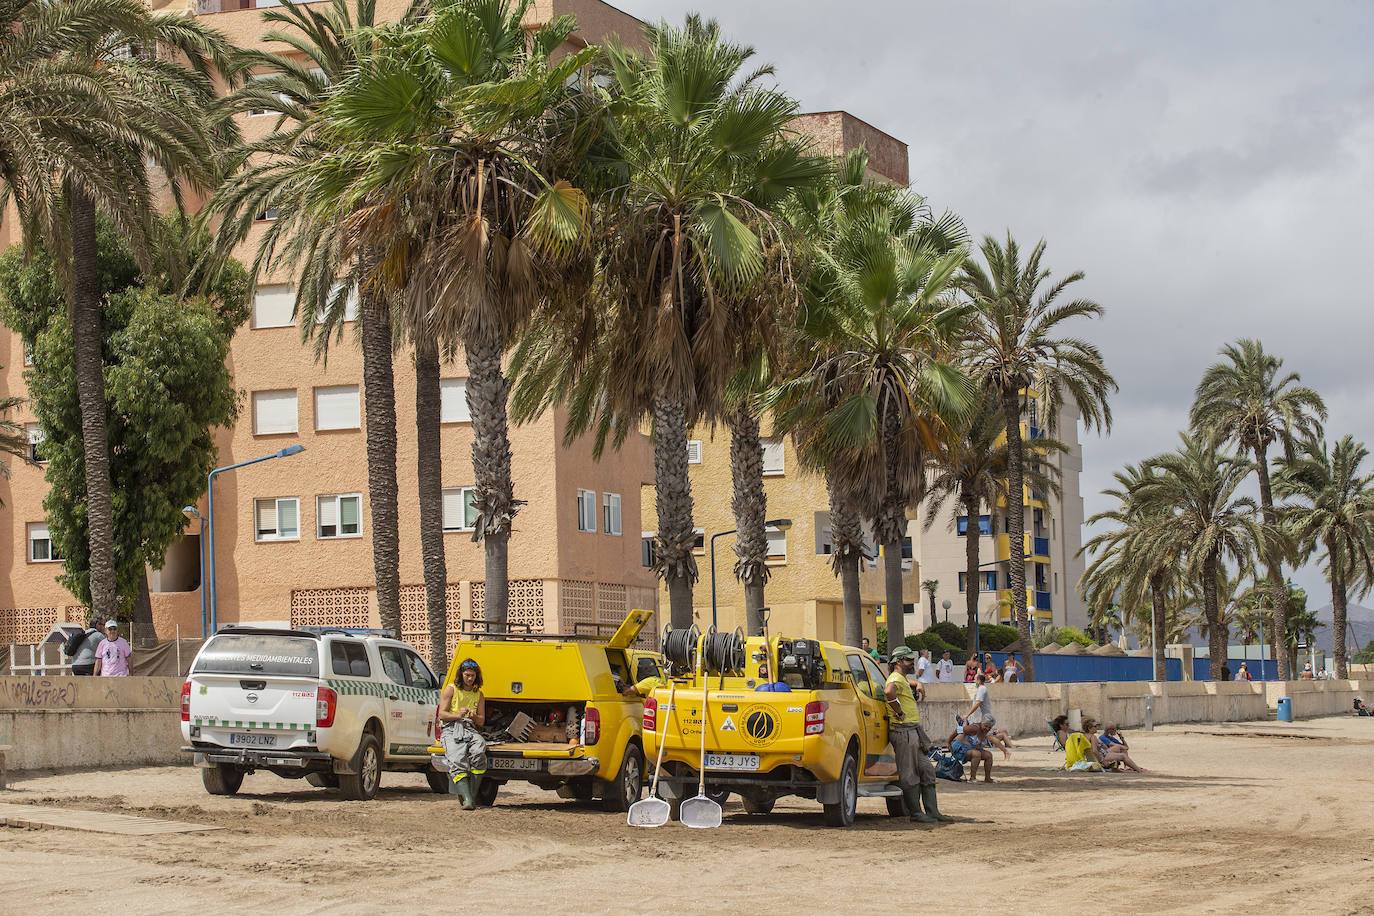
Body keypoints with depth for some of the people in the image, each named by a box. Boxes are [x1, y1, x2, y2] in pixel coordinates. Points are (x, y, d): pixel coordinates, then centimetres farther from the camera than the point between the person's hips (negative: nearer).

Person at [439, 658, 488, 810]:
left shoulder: (478, 695, 22)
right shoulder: (451, 689, 13)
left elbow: (481, 722, 20)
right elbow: (442, 714, 5)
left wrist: (474, 717, -4)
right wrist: (458, 715, -12)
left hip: (470, 729, 2)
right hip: (451, 729, -2)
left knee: (479, 752, -33)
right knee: (457, 759, -32)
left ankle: (473, 794, -31)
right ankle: (467, 799, -41)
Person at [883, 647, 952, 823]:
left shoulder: (904, 679, 21)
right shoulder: (896, 679, -12)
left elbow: (909, 681, 48)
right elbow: (889, 691, -36)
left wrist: (919, 685, 26)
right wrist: (899, 711, -25)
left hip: (914, 732, 11)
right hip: (903, 732, -11)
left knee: (927, 770, 10)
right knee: (909, 774, -5)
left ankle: (933, 811, 13)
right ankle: (915, 812, 0)